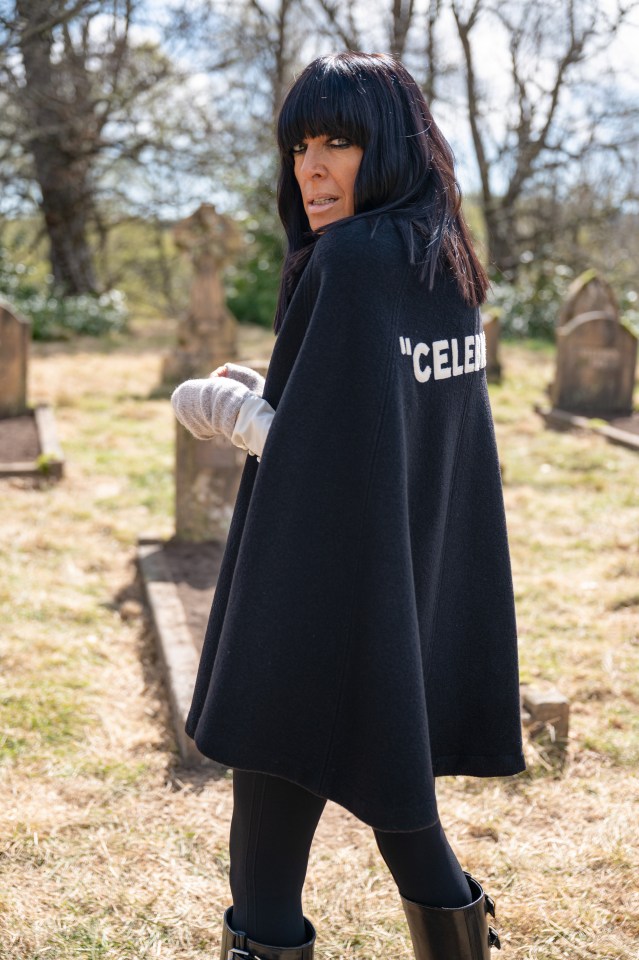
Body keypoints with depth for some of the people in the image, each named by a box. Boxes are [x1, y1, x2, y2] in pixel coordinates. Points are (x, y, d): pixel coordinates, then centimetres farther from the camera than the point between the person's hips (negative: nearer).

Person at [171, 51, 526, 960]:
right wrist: (263, 391, 12)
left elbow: (308, 441, -19)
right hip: (420, 577, 9)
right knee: (389, 779, 22)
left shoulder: (349, 259, -16)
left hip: (323, 574, -9)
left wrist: (222, 405, -1)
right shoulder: (450, 264, 9)